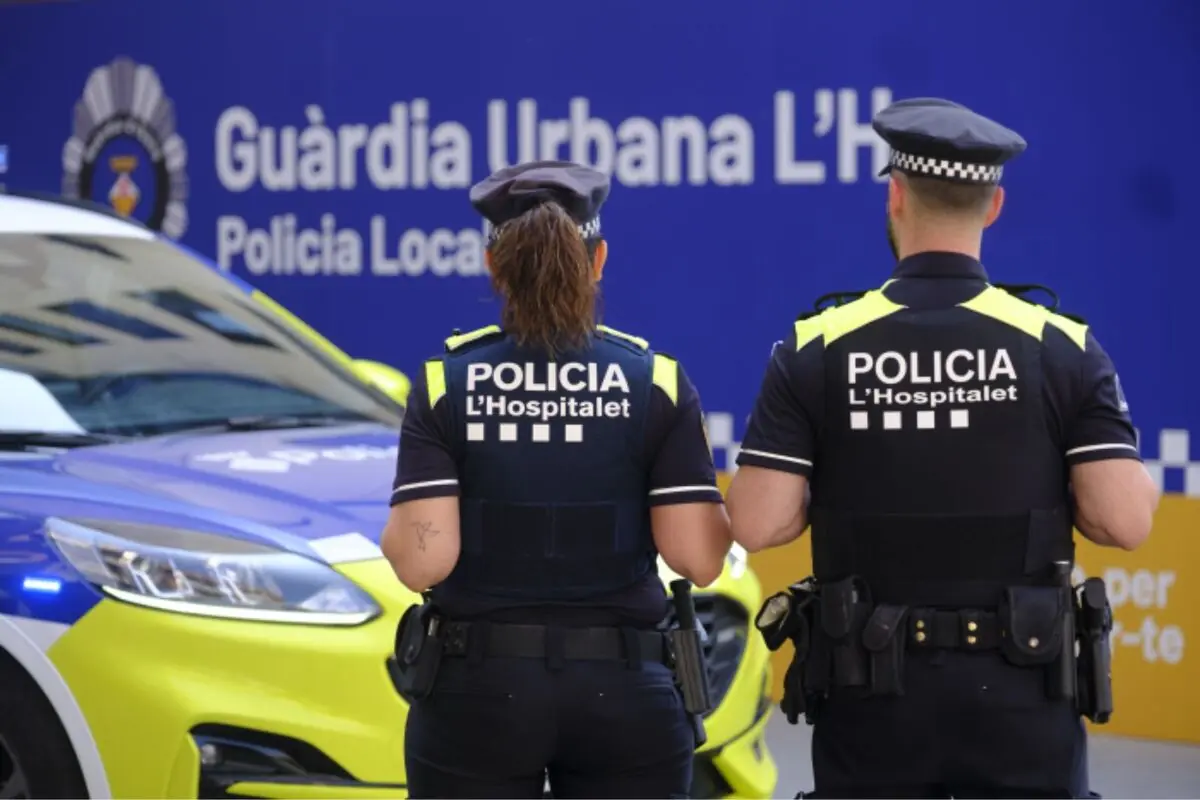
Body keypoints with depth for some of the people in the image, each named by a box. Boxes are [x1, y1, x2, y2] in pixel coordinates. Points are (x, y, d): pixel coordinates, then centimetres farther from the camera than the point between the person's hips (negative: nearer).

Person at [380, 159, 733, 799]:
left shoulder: (445, 384, -4)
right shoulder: (657, 381, -2)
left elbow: (422, 561, -12)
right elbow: (698, 559, -7)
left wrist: (399, 527, 9)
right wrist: (707, 497, 12)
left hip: (476, 697, 0)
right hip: (624, 697, 1)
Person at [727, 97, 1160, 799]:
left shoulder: (816, 349, -5)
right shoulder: (1063, 347, -5)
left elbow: (757, 524, -10)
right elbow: (1124, 521, -11)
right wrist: (1045, 495, 9)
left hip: (872, 688, 0)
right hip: (1018, 687, 0)